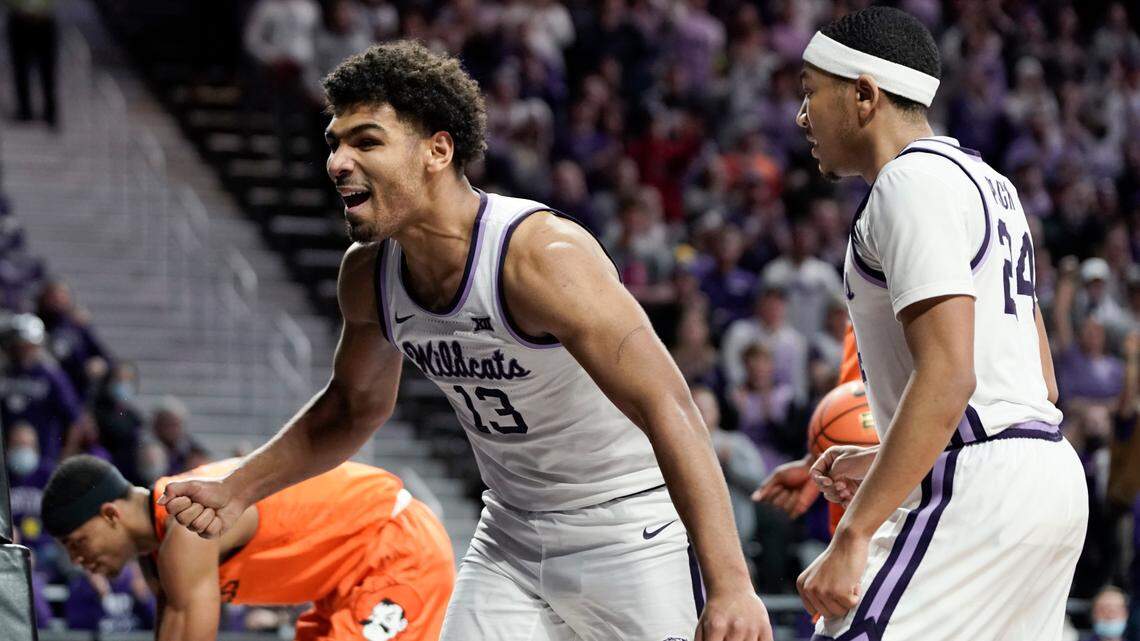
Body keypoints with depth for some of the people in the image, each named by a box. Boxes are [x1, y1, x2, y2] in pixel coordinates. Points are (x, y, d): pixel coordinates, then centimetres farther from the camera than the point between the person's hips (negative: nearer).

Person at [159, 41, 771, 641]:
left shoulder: (541, 255, -27)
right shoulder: (368, 275, -4)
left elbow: (667, 408, -34)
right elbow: (355, 407, 18)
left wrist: (731, 588, -42)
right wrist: (235, 492, 10)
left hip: (633, 540, -6)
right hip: (510, 543, 6)